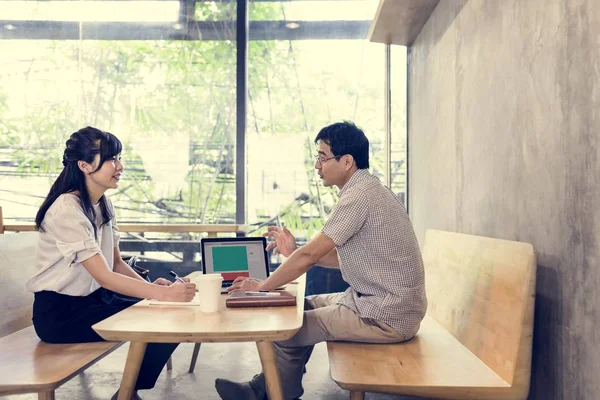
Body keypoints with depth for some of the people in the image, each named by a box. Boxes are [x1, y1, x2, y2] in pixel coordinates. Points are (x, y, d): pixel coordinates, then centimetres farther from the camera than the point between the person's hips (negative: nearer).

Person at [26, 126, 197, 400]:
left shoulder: (103, 204, 4)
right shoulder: (67, 209, -23)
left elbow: (116, 263, 6)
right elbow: (103, 276, -29)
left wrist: (150, 286, -13)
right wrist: (164, 293, -38)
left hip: (93, 296, 8)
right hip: (59, 311, -8)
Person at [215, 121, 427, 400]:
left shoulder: (360, 195, -20)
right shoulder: (367, 190, 11)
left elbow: (310, 256, -19)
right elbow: (343, 258, 14)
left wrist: (262, 286, -6)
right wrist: (294, 251, 7)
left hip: (386, 317, -10)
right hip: (387, 303, 10)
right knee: (307, 307, 17)